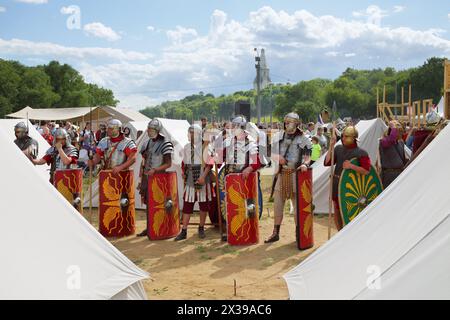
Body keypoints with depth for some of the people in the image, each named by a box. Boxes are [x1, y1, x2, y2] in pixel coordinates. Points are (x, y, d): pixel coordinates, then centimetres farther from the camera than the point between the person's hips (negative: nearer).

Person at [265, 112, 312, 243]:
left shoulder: (303, 138, -3)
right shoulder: (280, 136, 10)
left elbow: (308, 157, -5)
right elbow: (273, 153, 16)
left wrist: (305, 164, -27)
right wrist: (278, 157, -6)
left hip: (296, 174, -4)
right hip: (282, 173, 5)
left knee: (297, 204, 2)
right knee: (277, 202, 7)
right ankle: (275, 233, 17)